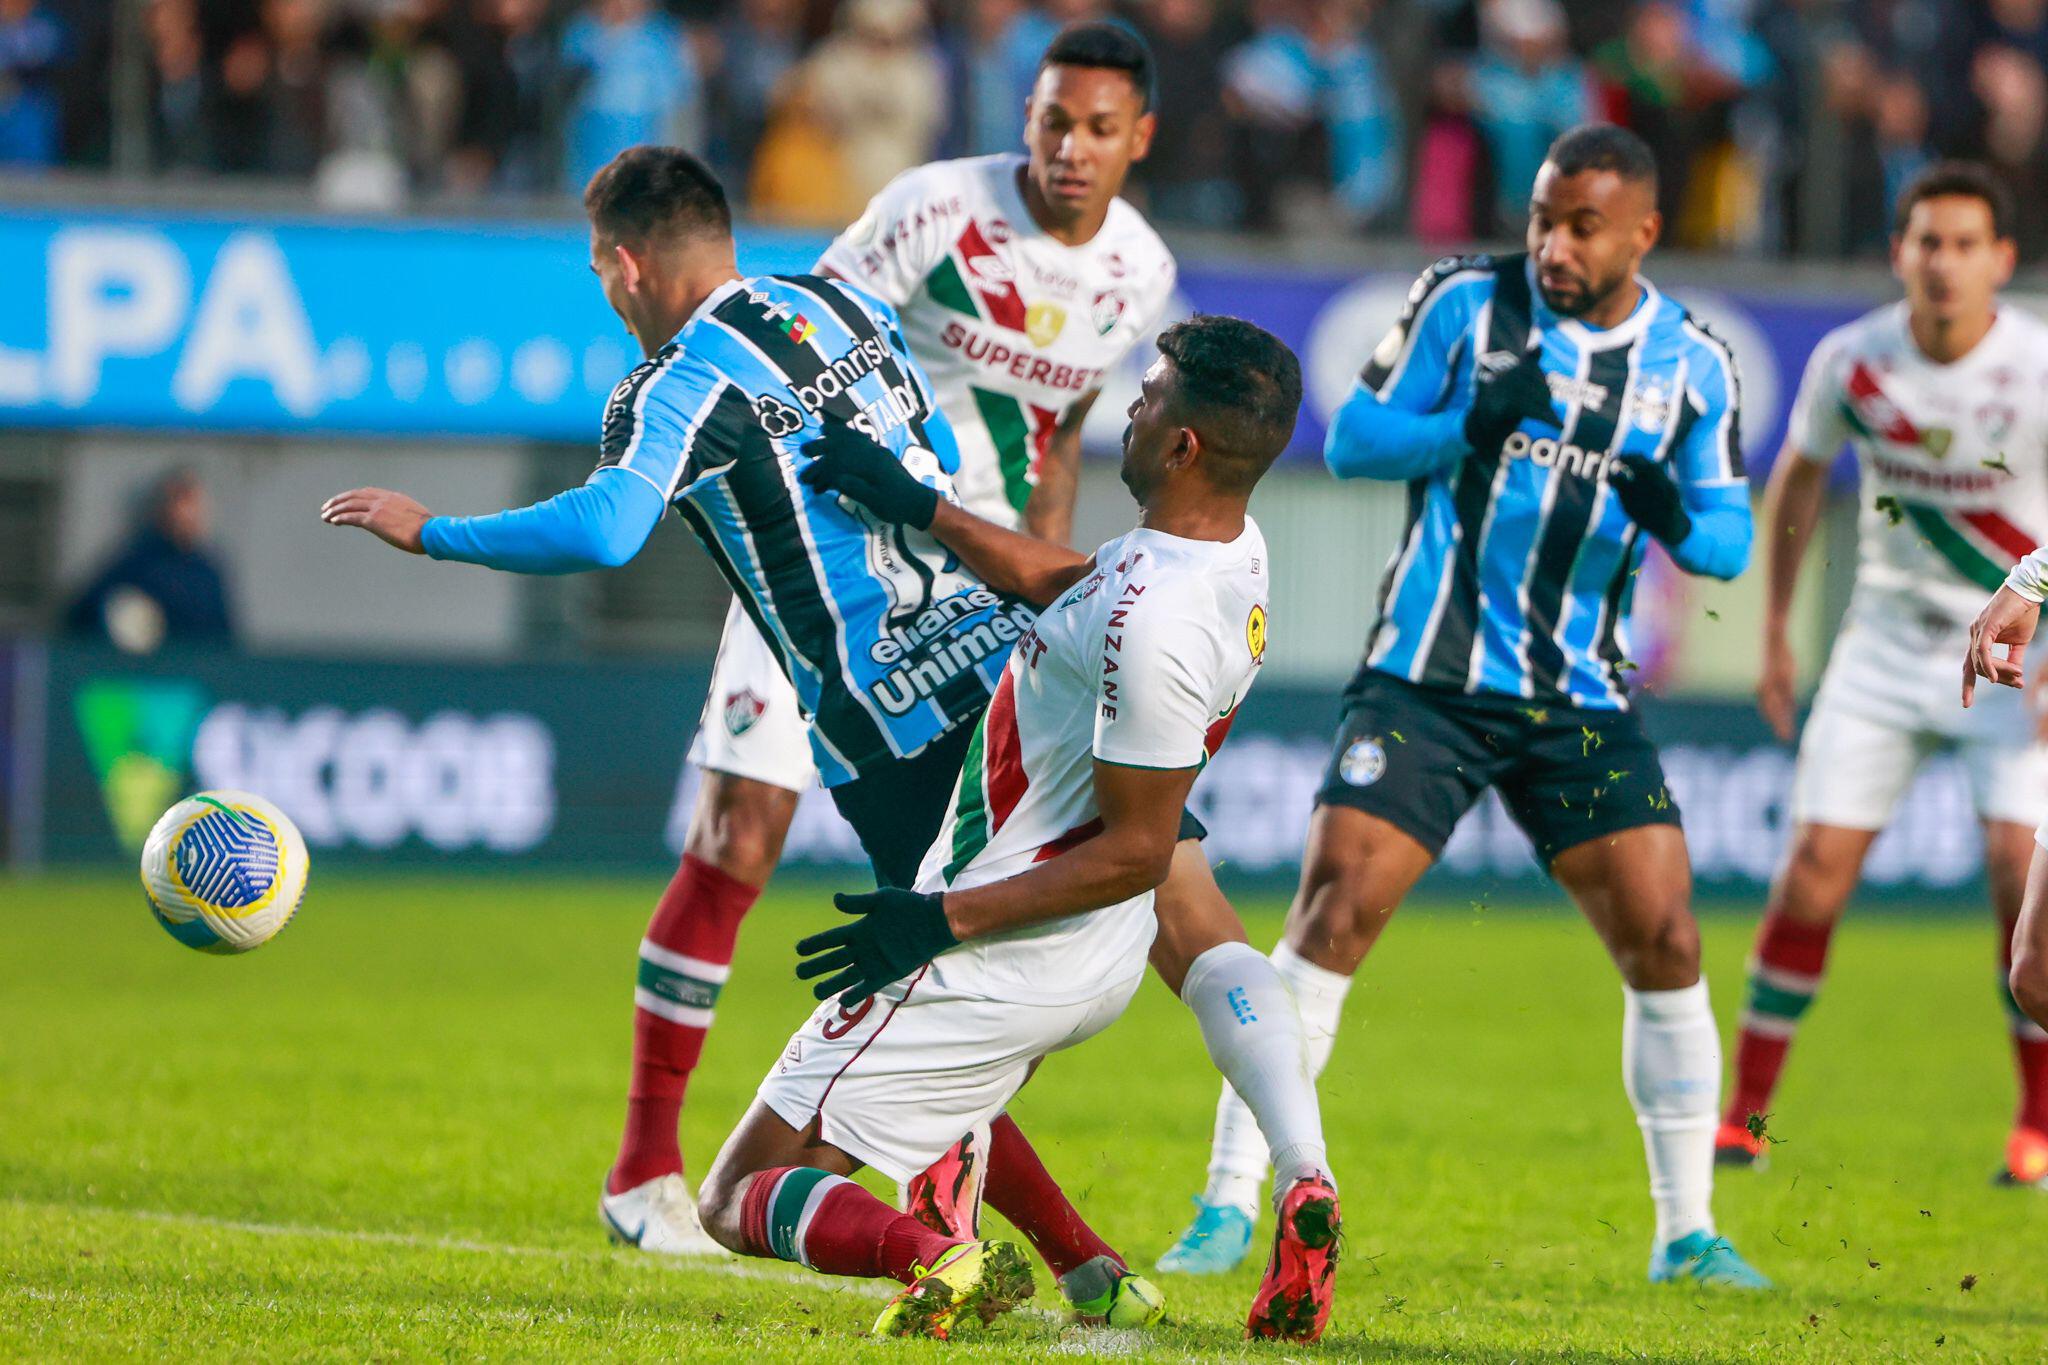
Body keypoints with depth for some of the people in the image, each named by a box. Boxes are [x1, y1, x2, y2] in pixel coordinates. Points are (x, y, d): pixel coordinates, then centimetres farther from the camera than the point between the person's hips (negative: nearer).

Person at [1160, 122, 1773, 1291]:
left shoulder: (1692, 363, 4)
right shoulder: (1465, 303, -3)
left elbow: (1731, 539, 7)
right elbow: (1351, 440, -2)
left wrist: (1676, 522, -17)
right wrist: (1470, 426, -21)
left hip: (1583, 701, 2)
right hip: (1429, 679, -2)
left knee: (1665, 940, -4)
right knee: (1332, 915, -13)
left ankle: (1688, 1230, 9)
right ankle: (1230, 1207, -7)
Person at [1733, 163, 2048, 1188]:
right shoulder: (1852, 361, -8)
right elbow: (1798, 478, 10)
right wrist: (1775, 634, 10)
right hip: (1889, 635, 2)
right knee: (1813, 870, -6)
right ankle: (1744, 1114, 7)